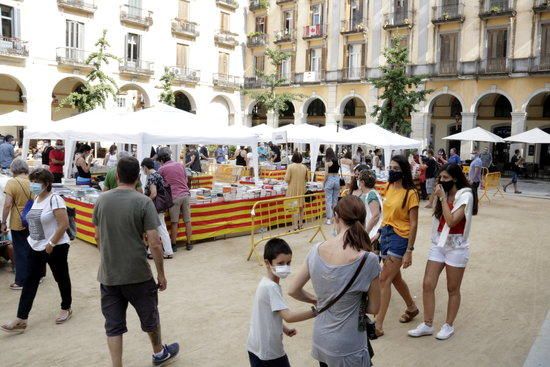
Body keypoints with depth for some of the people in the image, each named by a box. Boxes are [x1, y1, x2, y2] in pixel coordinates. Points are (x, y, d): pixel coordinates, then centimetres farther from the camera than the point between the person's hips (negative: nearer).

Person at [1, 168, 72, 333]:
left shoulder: (54, 199, -18)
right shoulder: (36, 199, 7)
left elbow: (64, 224, -22)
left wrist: (51, 243, -20)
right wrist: (33, 239, 13)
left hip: (55, 247, -8)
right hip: (36, 247, 8)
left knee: (61, 278, 10)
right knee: (30, 282, 6)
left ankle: (66, 308, 29)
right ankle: (21, 320, 9)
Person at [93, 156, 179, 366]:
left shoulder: (102, 200, -1)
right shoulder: (143, 202, -14)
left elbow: (98, 237, 11)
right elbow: (154, 243, -17)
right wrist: (161, 274, -6)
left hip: (107, 275, 3)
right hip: (137, 274, -2)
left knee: (113, 325, 12)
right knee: (149, 316, 20)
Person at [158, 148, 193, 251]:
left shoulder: (162, 169, -1)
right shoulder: (180, 165, 10)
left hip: (174, 197, -3)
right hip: (186, 194, 3)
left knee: (174, 222, 6)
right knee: (187, 221, 9)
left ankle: (173, 245, 13)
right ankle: (188, 244, 16)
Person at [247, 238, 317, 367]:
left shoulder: (266, 284, 5)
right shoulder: (270, 287, -26)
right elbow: (288, 316, -30)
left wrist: (284, 329, 8)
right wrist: (315, 312, -27)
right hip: (267, 350, -9)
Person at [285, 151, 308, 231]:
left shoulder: (290, 166, -13)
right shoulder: (304, 167, 0)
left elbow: (287, 179, -14)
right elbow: (306, 179, 10)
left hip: (293, 190, -4)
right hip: (302, 189, 4)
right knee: (301, 207, 15)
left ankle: (295, 227, -1)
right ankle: (300, 225, 23)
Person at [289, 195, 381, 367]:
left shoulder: (316, 250, -12)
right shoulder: (368, 260, -23)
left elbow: (293, 291, -1)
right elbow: (374, 308, -9)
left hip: (320, 340, 4)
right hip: (347, 349, -4)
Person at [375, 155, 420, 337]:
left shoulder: (410, 193, -14)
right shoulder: (389, 187, 6)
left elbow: (413, 224, -14)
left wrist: (409, 251, -16)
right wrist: (380, 233, 12)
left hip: (400, 237, -7)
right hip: (385, 234, 8)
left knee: (384, 280, -7)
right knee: (395, 277, 20)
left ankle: (378, 324, 2)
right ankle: (412, 308, 44)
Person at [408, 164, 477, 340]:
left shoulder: (465, 195, -12)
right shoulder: (445, 194, 7)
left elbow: (451, 221, -23)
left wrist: (442, 198, -20)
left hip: (456, 246, -6)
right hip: (438, 244, 6)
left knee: (453, 289, 9)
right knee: (427, 285, 2)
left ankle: (449, 326, 25)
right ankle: (427, 325, 14)